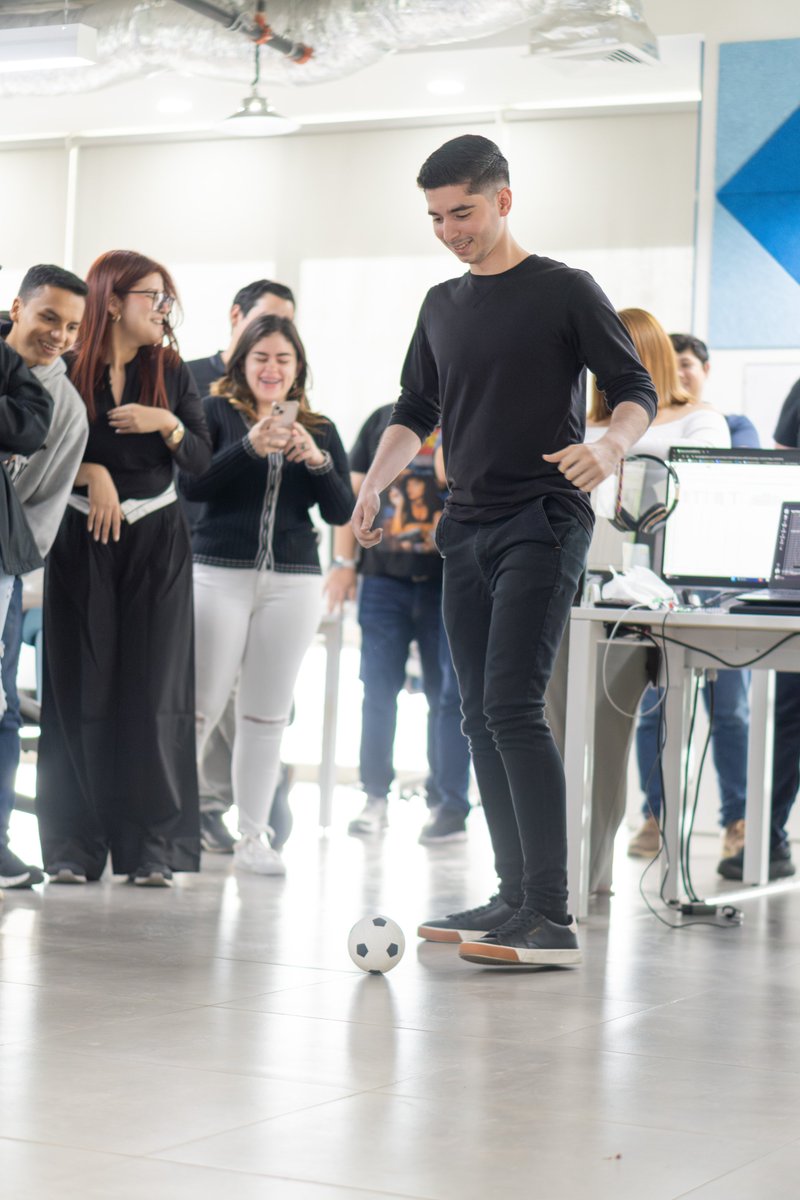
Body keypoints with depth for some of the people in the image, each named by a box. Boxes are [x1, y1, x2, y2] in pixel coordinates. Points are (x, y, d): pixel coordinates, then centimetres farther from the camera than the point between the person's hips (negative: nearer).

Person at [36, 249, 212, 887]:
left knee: (153, 692, -4)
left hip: (156, 544, 2)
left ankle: (151, 849, -2)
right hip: (80, 541, -1)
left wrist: (167, 424, -11)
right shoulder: (66, 371, 0)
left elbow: (202, 459, 6)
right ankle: (74, 849, 2)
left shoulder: (172, 372, 8)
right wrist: (91, 473, -14)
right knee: (80, 691, -2)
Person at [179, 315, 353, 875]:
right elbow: (191, 485, -11)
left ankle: (253, 835, 13)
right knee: (201, 705, -5)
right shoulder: (216, 413, 3)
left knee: (267, 714, 7)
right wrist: (250, 447, -22)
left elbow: (342, 512, 5)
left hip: (292, 583, 3)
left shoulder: (321, 430, 12)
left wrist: (318, 462, -12)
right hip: (219, 575, -3)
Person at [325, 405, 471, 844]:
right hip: (384, 576, 2)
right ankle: (375, 797, 14)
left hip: (448, 581, -2)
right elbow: (353, 493, 13)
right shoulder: (384, 419, 12)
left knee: (447, 694, 0)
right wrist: (343, 562, 6)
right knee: (378, 689, 4)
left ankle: (449, 807, 5)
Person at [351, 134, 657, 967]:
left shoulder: (564, 292, -1)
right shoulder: (442, 306, 17)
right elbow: (415, 412, 23)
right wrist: (374, 485, 8)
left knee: (512, 707, -18)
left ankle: (551, 918, -19)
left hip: (542, 525, -7)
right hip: (468, 530, 7)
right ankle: (515, 898, 11)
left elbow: (636, 392, -2)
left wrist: (610, 446, -23)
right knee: (480, 718, 5)